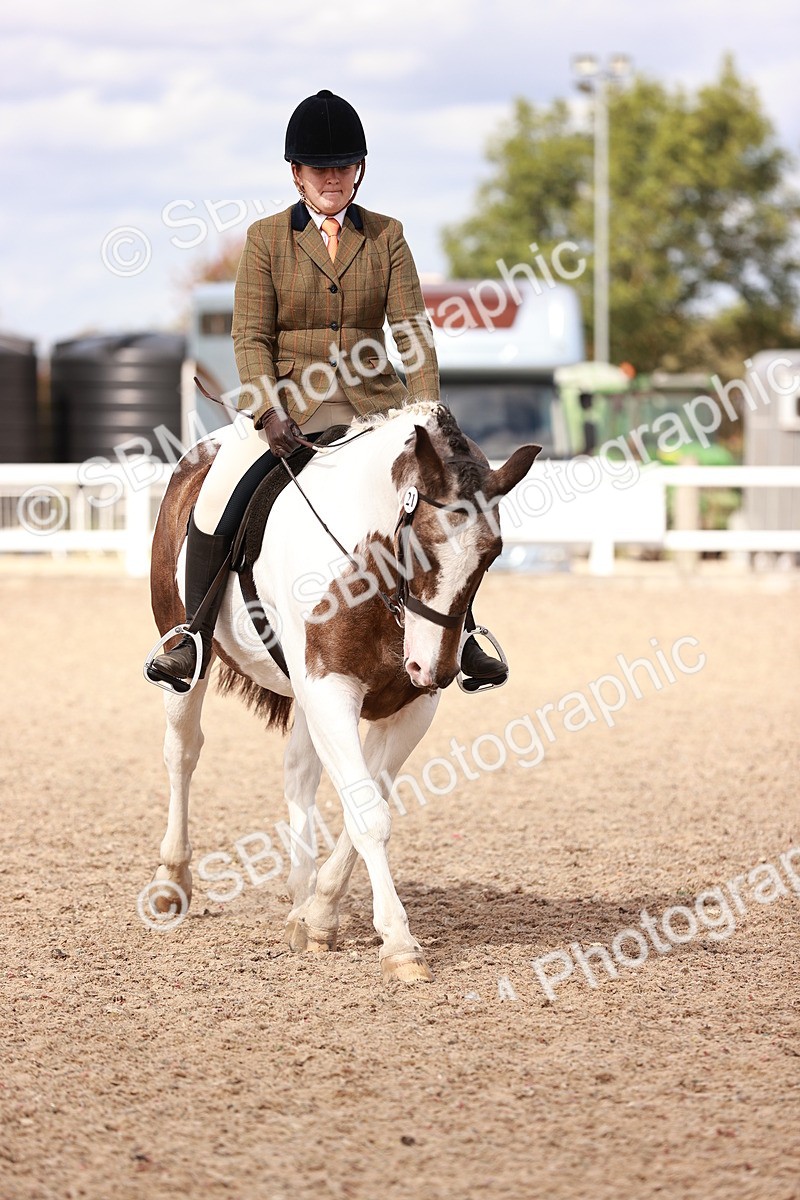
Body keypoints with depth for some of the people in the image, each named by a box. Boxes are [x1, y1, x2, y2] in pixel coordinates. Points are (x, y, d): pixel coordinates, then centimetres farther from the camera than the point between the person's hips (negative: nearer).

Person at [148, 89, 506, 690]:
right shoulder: (266, 237, 3)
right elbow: (252, 336, -2)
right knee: (216, 502, -21)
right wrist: (267, 412, -18)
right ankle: (193, 642, -7)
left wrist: (425, 414, -14)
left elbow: (413, 327, -1)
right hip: (287, 399, -1)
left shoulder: (387, 236, 6)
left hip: (372, 401, 1)